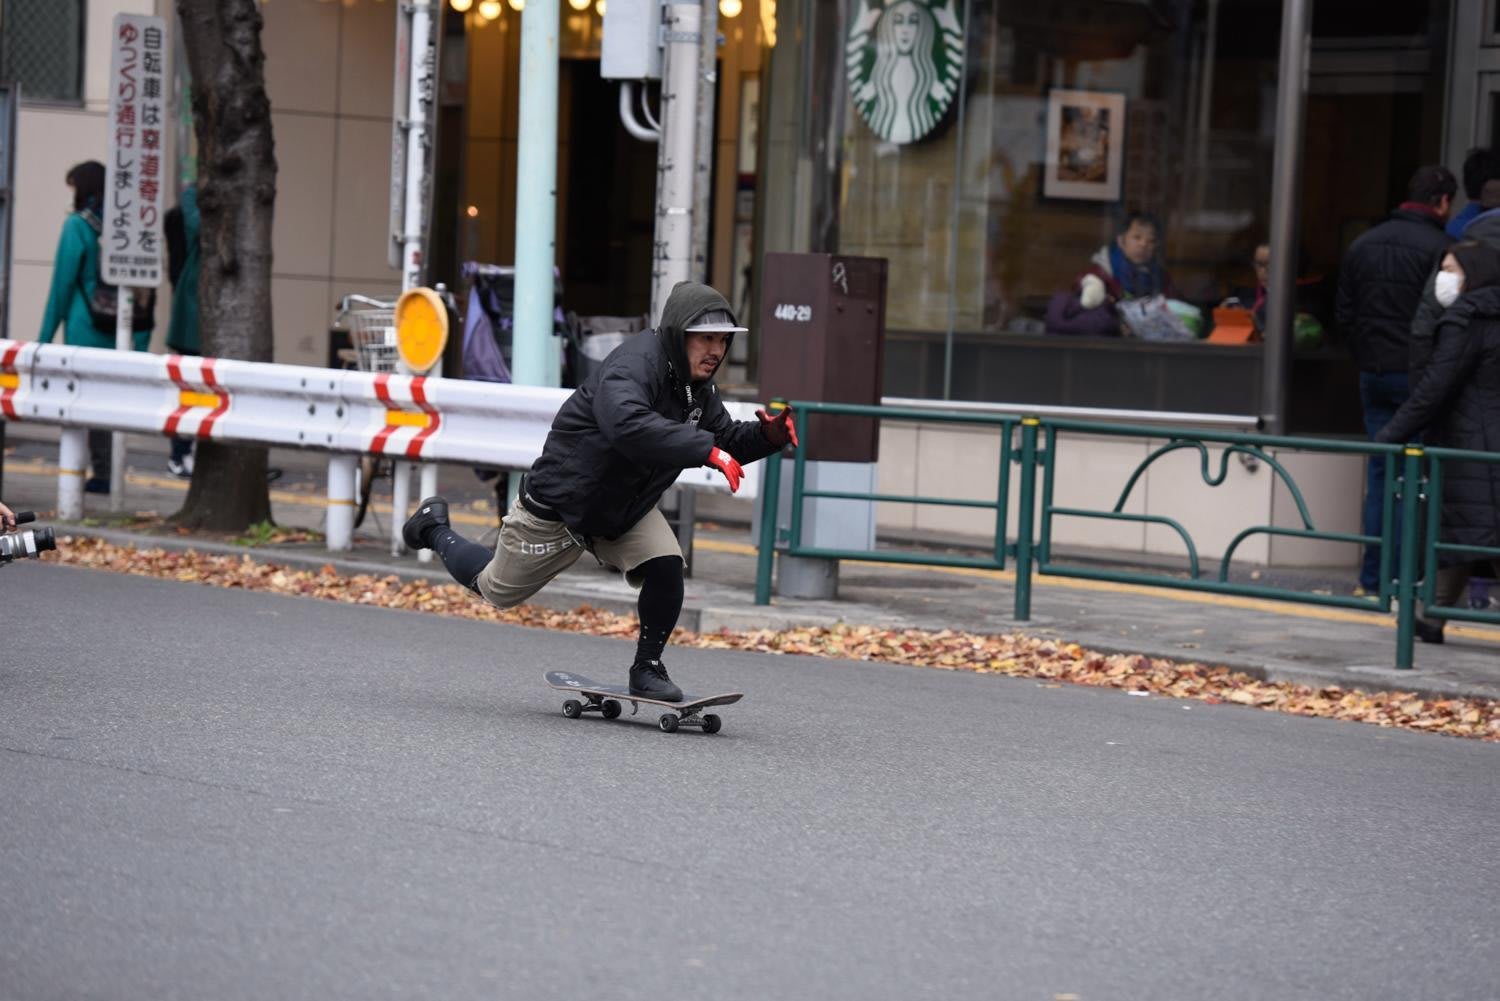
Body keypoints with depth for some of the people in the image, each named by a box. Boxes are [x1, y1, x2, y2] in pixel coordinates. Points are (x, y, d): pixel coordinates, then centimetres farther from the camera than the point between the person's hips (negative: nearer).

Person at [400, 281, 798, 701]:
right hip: (558, 504, -7)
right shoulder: (634, 365, -33)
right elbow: (628, 425, -53)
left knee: (665, 567, -20)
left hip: (627, 509, 7)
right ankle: (434, 527, 39)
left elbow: (727, 441, 7)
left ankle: (647, 668, -2)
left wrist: (768, 435, -15)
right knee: (497, 590, 12)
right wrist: (706, 448, -58)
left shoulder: (697, 389, -4)